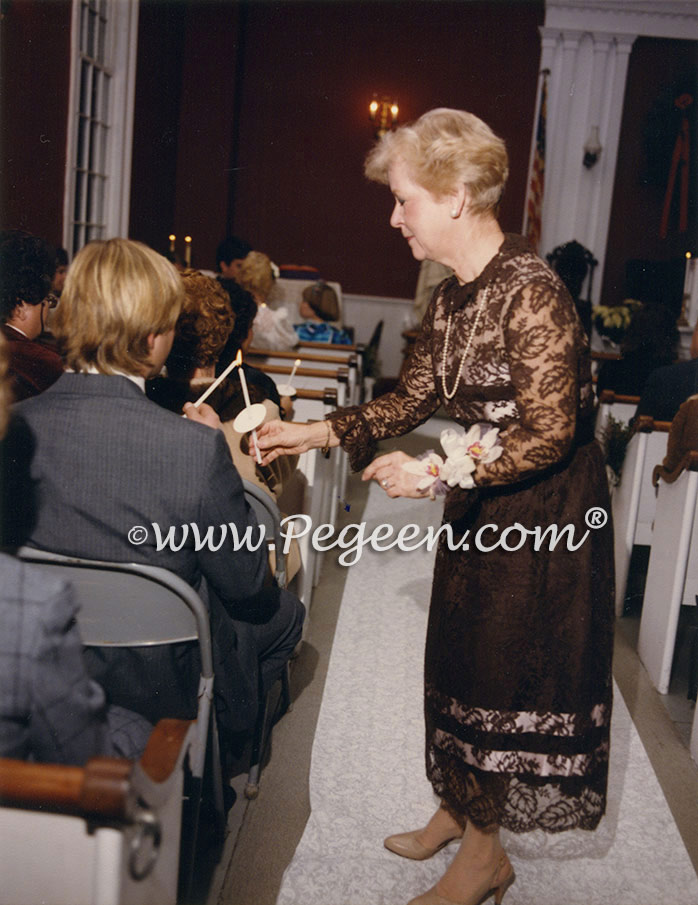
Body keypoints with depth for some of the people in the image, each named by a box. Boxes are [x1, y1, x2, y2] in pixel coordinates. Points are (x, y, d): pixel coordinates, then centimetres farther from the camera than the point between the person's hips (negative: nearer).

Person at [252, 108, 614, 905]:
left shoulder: (532, 293, -23)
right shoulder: (452, 297, 4)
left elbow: (549, 434, -25)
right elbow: (414, 399, 10)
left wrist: (439, 474, -28)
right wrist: (315, 432, 4)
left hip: (542, 512, -8)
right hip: (479, 506, 8)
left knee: (506, 668, 4)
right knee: (462, 654, 17)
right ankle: (458, 807, 38)